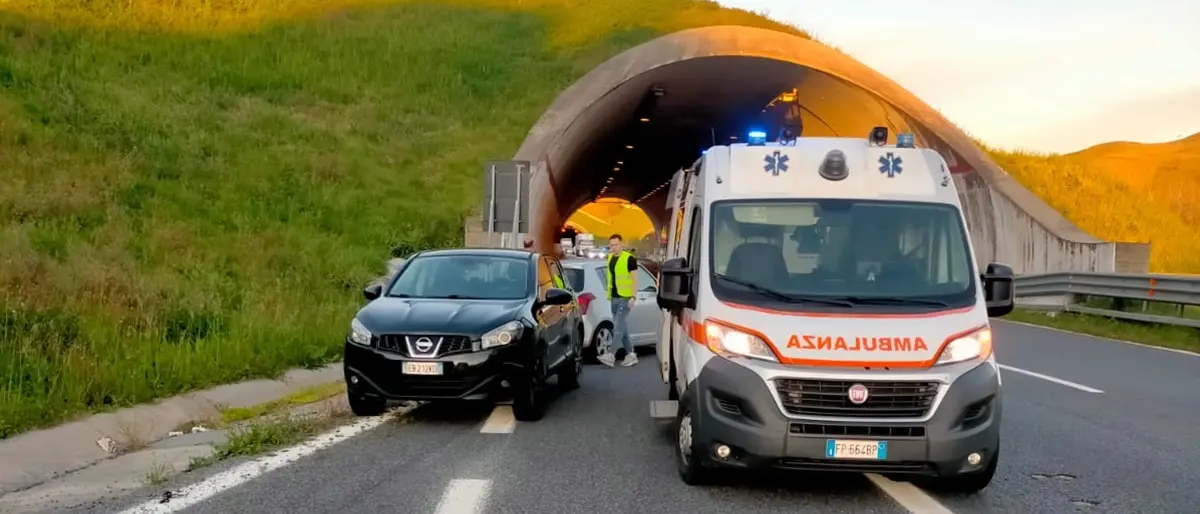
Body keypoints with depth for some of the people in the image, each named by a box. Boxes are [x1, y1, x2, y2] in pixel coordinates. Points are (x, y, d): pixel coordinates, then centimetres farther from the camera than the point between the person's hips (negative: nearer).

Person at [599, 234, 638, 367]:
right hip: (614, 297, 8)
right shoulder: (610, 258, 13)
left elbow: (635, 279, -11)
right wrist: (609, 295, 17)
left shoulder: (629, 259, -9)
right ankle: (631, 354, 18)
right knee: (622, 328, 11)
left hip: (625, 298, -8)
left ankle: (611, 355, -17)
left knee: (618, 327, -12)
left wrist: (633, 297, -18)